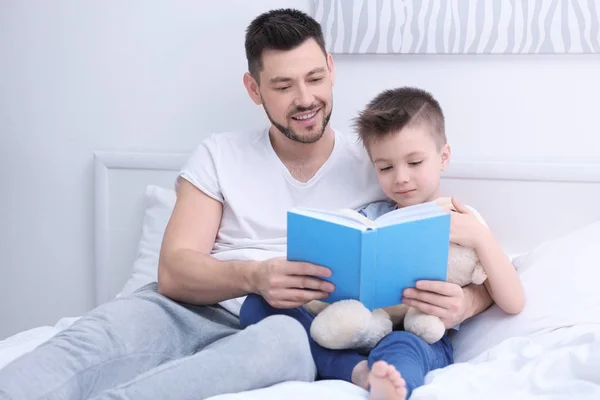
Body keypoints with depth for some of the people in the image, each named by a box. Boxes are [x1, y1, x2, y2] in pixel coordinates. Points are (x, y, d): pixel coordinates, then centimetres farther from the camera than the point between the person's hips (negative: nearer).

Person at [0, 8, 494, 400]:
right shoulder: (219, 156, 12)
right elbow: (173, 272, 0)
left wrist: (462, 300, -19)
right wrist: (254, 276, -23)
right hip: (196, 312, 2)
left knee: (285, 339, -38)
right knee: (96, 337, -32)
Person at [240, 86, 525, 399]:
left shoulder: (464, 223, 9)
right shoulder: (370, 216, 18)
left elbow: (513, 304, 2)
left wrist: (482, 237, -11)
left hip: (422, 340, -4)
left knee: (401, 348, -40)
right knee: (257, 305, -14)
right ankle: (357, 371, -32)